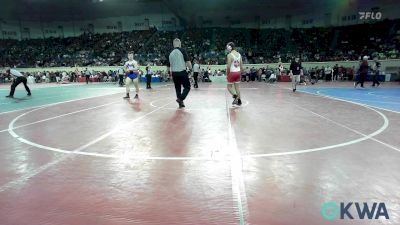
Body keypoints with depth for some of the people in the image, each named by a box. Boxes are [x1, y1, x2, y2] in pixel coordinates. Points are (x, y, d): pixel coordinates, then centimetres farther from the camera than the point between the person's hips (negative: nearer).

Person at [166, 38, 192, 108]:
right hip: (182, 72, -5)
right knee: (187, 87, 5)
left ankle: (181, 103, 19)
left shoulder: (170, 53, 11)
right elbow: (188, 61, -12)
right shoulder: (182, 51, -4)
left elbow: (168, 66, 15)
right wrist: (190, 68, 1)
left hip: (174, 73, 5)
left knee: (177, 88, 16)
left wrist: (169, 72, 29)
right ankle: (180, 99, -15)